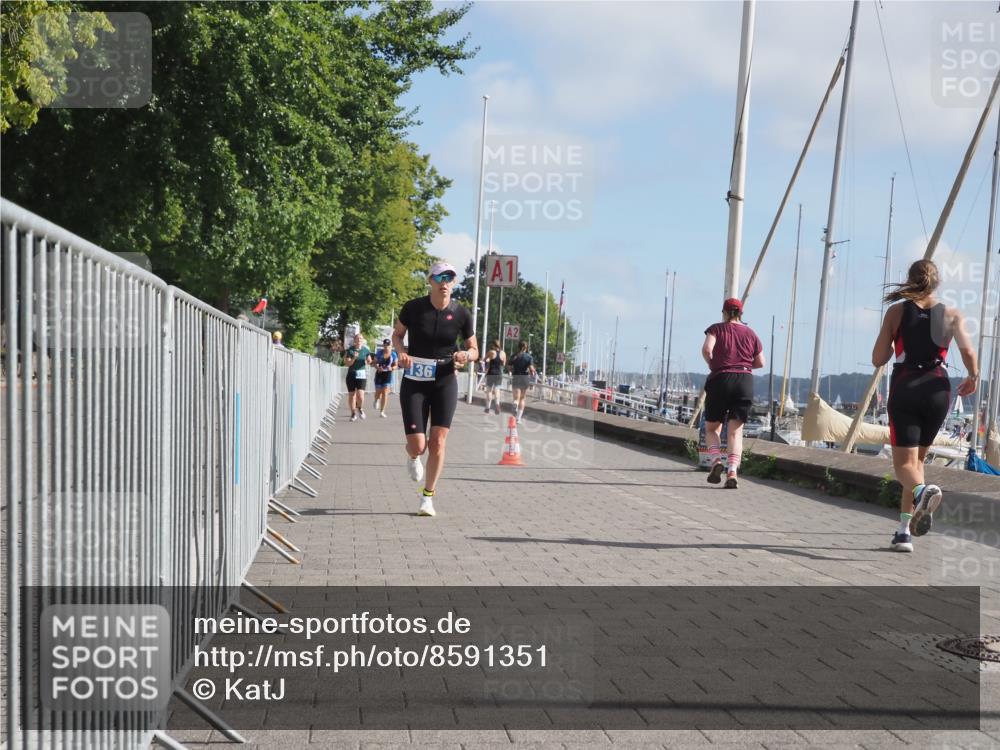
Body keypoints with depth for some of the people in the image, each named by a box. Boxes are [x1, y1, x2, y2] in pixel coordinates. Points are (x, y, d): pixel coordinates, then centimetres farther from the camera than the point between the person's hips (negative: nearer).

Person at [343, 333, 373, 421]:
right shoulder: (350, 350, -3)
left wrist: (369, 361, -8)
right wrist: (354, 358, -22)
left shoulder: (366, 350, 3)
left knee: (360, 395, -13)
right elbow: (347, 363, -6)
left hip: (362, 374, 0)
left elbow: (369, 361, 15)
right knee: (351, 395, 5)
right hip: (351, 374, 0)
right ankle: (353, 413, 21)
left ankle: (360, 408, 17)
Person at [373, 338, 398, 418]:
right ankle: (376, 401, 45)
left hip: (388, 374, -1)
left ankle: (382, 412, -8)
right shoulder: (379, 353, -3)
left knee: (385, 392, -10)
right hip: (379, 373, 1)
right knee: (378, 391, 6)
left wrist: (392, 368, -16)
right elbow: (375, 363, 2)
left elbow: (395, 365, 6)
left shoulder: (393, 354, -2)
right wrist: (378, 367, -19)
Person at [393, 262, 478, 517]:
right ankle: (413, 458, 34)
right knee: (417, 445, -6)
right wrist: (401, 352, -11)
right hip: (414, 382, -1)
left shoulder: (461, 314, -4)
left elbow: (474, 350, 6)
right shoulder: (413, 308, -7)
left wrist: (466, 355, -17)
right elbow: (397, 334, 9)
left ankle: (428, 497, 13)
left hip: (445, 381, 1)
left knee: (438, 441, -4)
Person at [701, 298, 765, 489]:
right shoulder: (750, 333, 13)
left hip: (720, 380, -2)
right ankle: (732, 471, -13)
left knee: (711, 428, 11)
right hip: (745, 381, 2)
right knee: (736, 431, 2)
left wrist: (713, 365, 4)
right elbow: (760, 362, 12)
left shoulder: (716, 329, 4)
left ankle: (716, 460, -12)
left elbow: (706, 349, -14)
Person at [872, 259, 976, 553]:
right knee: (917, 459, 16)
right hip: (938, 390, 3)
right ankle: (905, 531, 12)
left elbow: (877, 360, 2)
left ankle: (923, 491, -40)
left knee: (904, 463, -4)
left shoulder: (897, 311, 3)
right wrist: (973, 379, 12)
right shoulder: (951, 314, 7)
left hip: (904, 389, -2)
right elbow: (968, 351, -7)